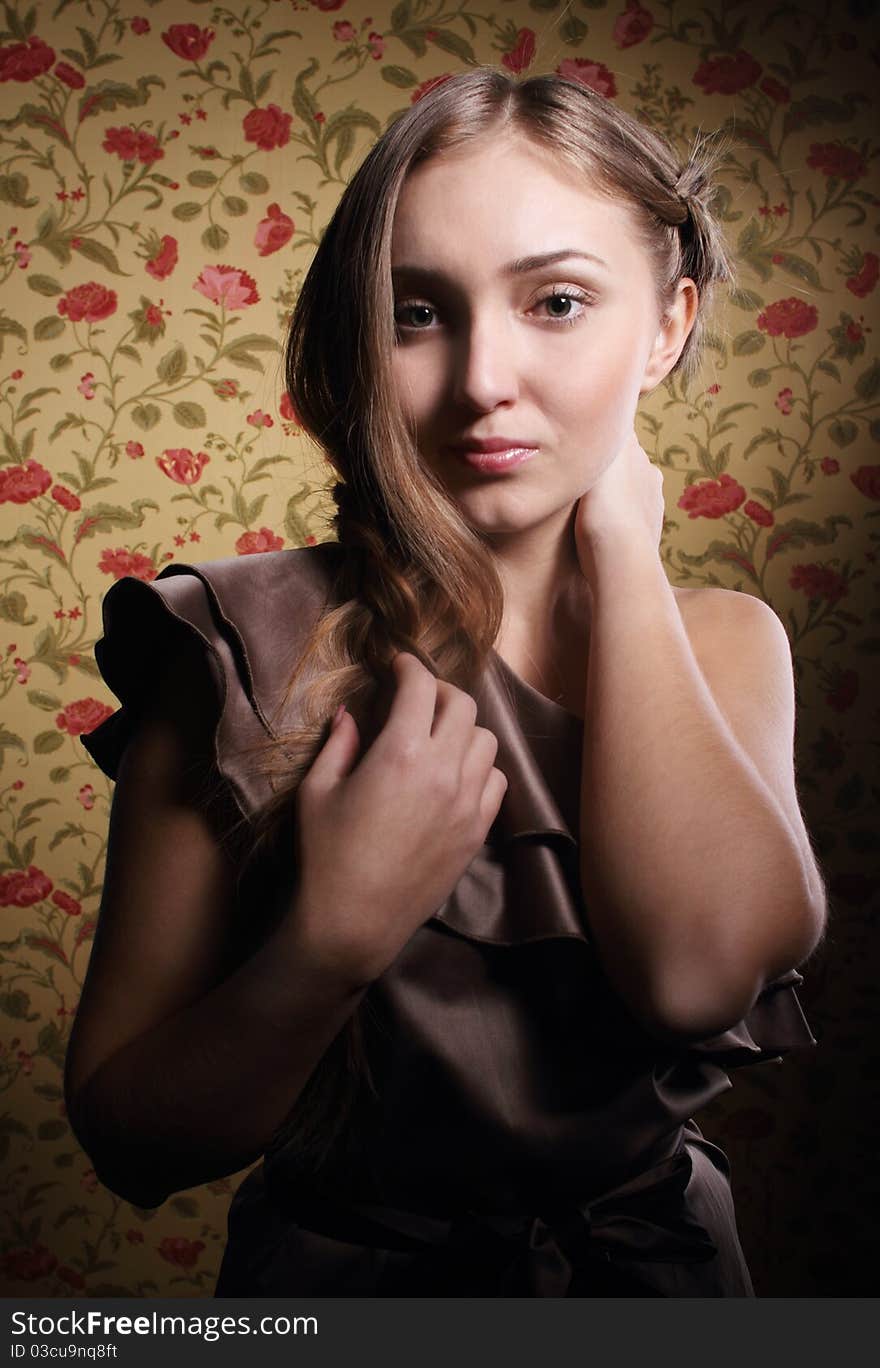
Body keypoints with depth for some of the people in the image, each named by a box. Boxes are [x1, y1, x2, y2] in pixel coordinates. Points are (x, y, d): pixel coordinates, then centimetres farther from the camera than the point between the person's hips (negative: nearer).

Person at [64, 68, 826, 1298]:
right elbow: (127, 1141, -15)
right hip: (341, 1268, 0)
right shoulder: (246, 649, -17)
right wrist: (335, 933, -31)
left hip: (658, 1259, 1)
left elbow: (696, 968, -26)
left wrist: (618, 544, -18)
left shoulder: (726, 643, -6)